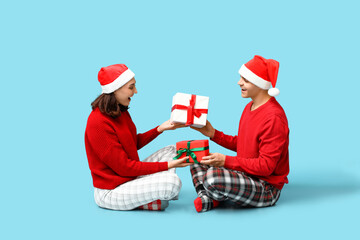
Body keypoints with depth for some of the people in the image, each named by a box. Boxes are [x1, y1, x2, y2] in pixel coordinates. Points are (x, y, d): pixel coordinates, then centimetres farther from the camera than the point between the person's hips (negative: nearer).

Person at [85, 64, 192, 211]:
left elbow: (134, 144, 17)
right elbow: (124, 167, -22)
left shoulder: (120, 111, 5)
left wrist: (160, 129, 4)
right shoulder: (98, 123, -24)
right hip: (110, 192, -10)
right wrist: (167, 166, -20)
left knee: (170, 151, 12)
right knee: (173, 182, -26)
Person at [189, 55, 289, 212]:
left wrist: (226, 161, -26)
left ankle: (214, 199, -1)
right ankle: (207, 197, -8)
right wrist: (213, 134, 5)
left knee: (213, 176, -34)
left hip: (267, 189, -10)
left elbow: (266, 166, -24)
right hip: (246, 174, 10)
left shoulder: (274, 117, -22)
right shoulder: (250, 107, 9)